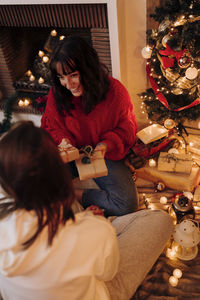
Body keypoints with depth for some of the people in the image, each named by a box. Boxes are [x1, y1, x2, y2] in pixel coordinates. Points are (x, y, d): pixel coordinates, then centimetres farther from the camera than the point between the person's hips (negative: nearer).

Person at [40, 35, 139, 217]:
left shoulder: (115, 91, -15)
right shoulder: (57, 93, -8)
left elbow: (127, 129, -4)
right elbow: (50, 125, 7)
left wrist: (107, 144, -23)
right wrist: (62, 140, -17)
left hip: (105, 156, 0)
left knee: (127, 205, -20)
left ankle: (79, 196, -3)